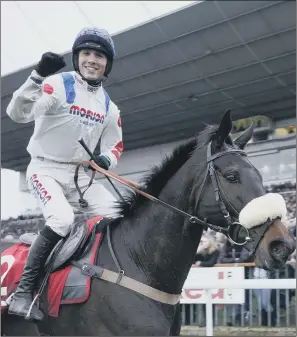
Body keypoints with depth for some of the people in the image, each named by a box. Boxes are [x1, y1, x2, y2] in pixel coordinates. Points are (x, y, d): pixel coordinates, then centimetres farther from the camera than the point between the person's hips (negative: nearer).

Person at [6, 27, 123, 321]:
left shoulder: (109, 107, 8)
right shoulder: (58, 85, -12)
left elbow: (114, 145, 17)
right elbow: (17, 113, -24)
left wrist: (106, 160, -8)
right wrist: (38, 76, -38)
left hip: (82, 174, 7)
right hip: (45, 169, -6)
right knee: (62, 219, -29)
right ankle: (23, 292, -21)